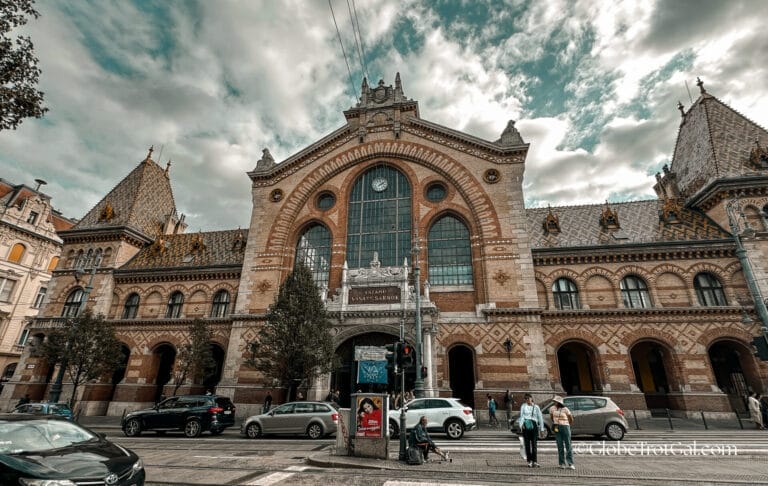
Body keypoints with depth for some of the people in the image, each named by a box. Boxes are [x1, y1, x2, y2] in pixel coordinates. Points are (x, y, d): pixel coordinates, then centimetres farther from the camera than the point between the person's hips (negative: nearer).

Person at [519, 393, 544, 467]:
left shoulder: (536, 407, 7)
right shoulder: (523, 406, 7)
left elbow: (540, 418, 10)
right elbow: (521, 416, -2)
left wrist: (542, 428, 7)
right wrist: (521, 425, -17)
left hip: (534, 425, 0)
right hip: (526, 426, 0)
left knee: (534, 444, -2)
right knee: (527, 444, 2)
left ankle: (534, 461, 5)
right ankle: (529, 461, 10)